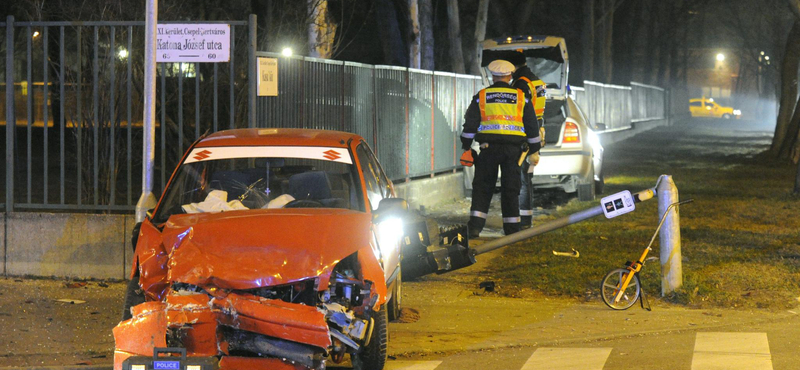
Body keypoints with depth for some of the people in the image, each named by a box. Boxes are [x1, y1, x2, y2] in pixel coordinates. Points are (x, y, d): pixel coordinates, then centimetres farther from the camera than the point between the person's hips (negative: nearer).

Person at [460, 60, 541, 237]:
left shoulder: (481, 97, 7)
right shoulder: (521, 98, 9)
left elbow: (469, 125, 6)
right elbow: (532, 127, 11)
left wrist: (466, 148, 13)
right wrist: (534, 150, 18)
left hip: (488, 149, -1)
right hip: (513, 148, 1)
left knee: (482, 187, 4)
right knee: (510, 189, 7)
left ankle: (475, 226, -6)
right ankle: (512, 229, 7)